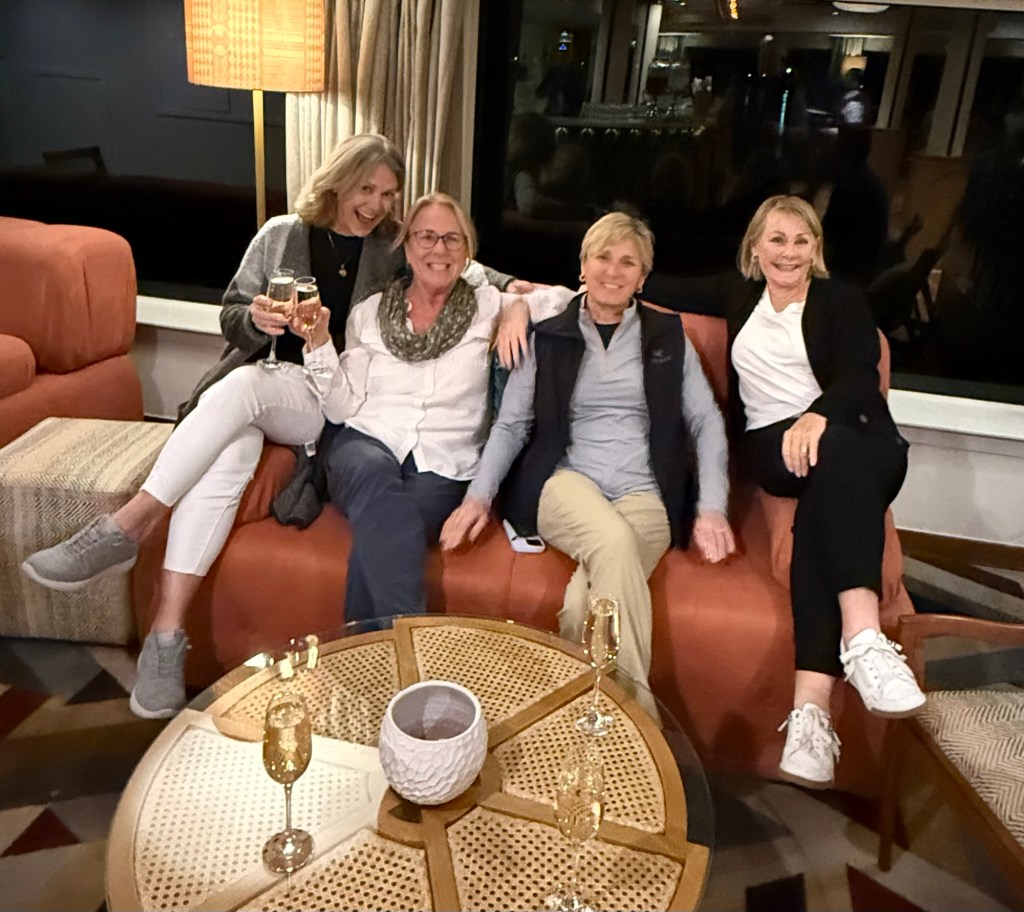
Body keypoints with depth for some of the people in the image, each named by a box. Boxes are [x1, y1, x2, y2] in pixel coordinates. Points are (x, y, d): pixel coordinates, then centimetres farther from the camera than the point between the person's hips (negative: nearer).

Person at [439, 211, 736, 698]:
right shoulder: (549, 338, 15)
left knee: (584, 598, -32)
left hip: (646, 493, 0)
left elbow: (707, 422, 10)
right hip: (565, 481, 0)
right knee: (615, 540, -36)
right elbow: (511, 424, 10)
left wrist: (712, 508, -4)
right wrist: (479, 494, -6)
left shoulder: (667, 336, 16)